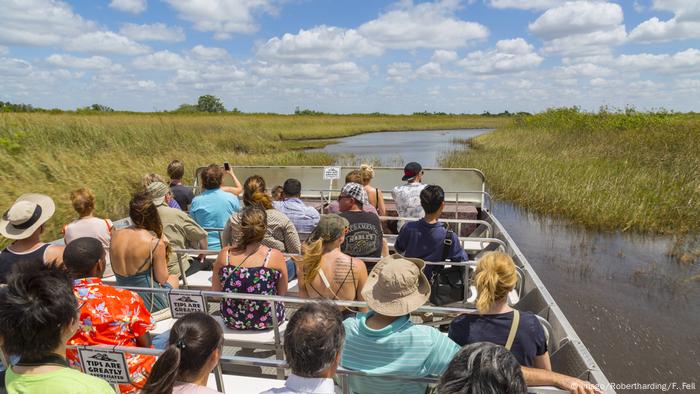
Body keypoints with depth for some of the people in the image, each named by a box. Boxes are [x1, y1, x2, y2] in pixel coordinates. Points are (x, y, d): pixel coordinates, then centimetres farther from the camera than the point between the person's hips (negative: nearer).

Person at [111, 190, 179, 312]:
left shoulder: (115, 235, -5)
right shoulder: (155, 243, -21)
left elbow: (115, 269, 9)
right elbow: (161, 279, -11)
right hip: (148, 303, -5)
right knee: (174, 279, 26)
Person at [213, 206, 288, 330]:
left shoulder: (224, 255, -15)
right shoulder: (276, 257, -21)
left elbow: (216, 291, -2)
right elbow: (282, 293, -6)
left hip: (231, 321, 3)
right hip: (267, 321, -2)